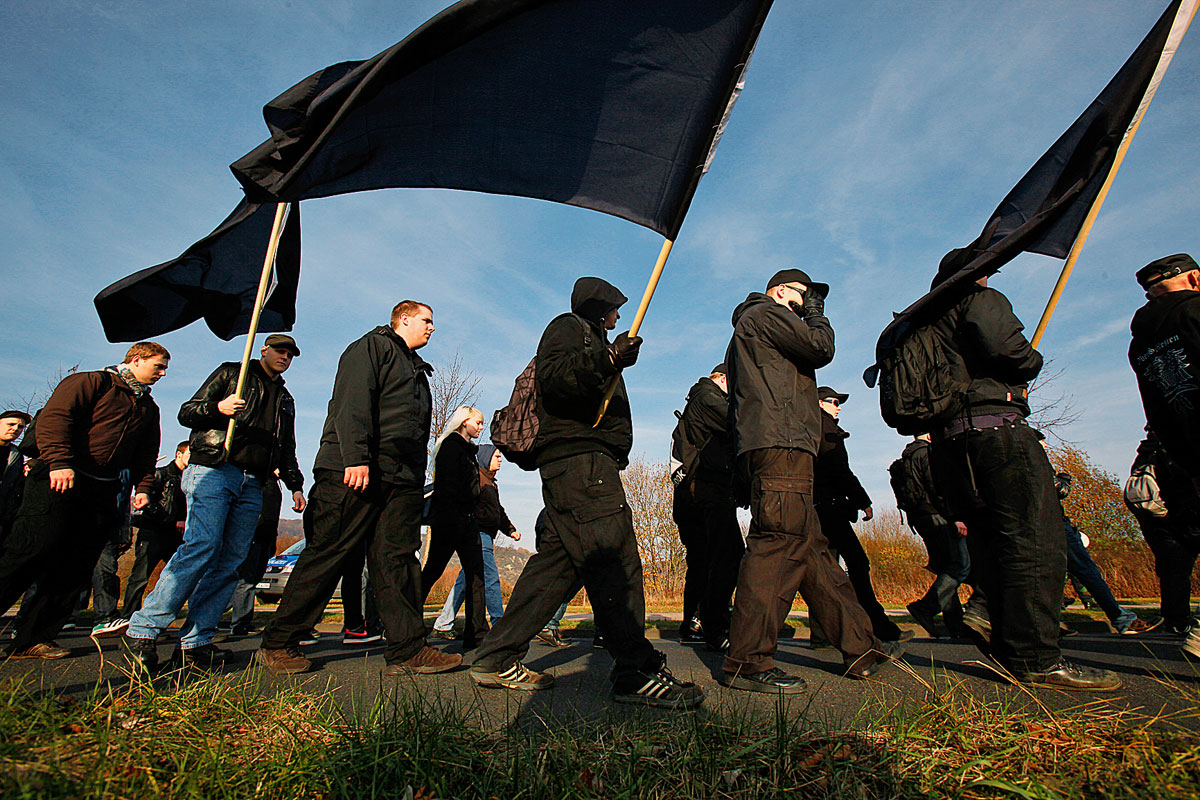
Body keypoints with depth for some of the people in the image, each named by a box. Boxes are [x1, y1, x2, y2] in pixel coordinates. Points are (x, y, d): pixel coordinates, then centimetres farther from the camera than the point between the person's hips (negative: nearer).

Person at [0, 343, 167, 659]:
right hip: (59, 480, -6)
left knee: (73, 570, 2)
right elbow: (53, 417, -10)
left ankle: (33, 639, 7)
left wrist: (143, 487, 8)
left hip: (102, 493, 6)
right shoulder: (92, 382, 3)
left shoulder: (148, 407, 24)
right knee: (32, 550, -13)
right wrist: (60, 461, -23)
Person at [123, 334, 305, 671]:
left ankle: (194, 643, 0)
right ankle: (142, 630, -10)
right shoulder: (231, 373, 12)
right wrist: (218, 408, -16)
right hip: (213, 471, -5)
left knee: (230, 561, -3)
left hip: (252, 486, 5)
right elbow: (186, 413, 5)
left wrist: (295, 485, 15)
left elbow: (287, 451, 29)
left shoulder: (285, 400, 27)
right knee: (201, 548, -19)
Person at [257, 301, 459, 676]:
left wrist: (416, 480, 19)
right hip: (355, 472, -7)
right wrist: (355, 457, -23)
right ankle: (278, 643, 11)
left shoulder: (417, 369, 30)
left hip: (401, 479, 8)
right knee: (328, 553, -3)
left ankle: (408, 649, 0)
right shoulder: (372, 346, 5)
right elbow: (352, 402, -11)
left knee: (398, 559, 1)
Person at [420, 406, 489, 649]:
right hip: (449, 518, -9)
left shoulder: (468, 450, 22)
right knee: (433, 570, -3)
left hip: (466, 520, 9)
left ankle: (476, 633, 2)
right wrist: (449, 517, -19)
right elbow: (447, 485, -15)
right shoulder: (451, 445, -6)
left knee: (475, 574, 2)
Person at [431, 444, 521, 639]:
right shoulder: (475, 476, -6)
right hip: (478, 535, -10)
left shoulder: (491, 483, 25)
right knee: (491, 580, -8)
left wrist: (511, 530, 18)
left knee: (464, 582, 10)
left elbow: (499, 511, 29)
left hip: (486, 536, 10)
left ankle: (442, 626, 16)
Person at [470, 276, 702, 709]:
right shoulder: (568, 327, 6)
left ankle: (497, 659, 10)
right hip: (578, 457, -10)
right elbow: (551, 376, -17)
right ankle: (636, 671, -18)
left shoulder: (592, 340, 37)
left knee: (558, 558, 5)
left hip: (589, 460, 10)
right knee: (613, 556, -17)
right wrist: (606, 360, -27)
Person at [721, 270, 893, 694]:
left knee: (812, 547, 10)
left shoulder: (746, 329, 33)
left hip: (768, 448, 11)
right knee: (779, 544, -16)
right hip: (780, 445, -11)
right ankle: (746, 661, -15)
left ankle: (860, 647, 17)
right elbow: (820, 348, -2)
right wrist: (816, 313, 13)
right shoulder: (766, 313, 4)